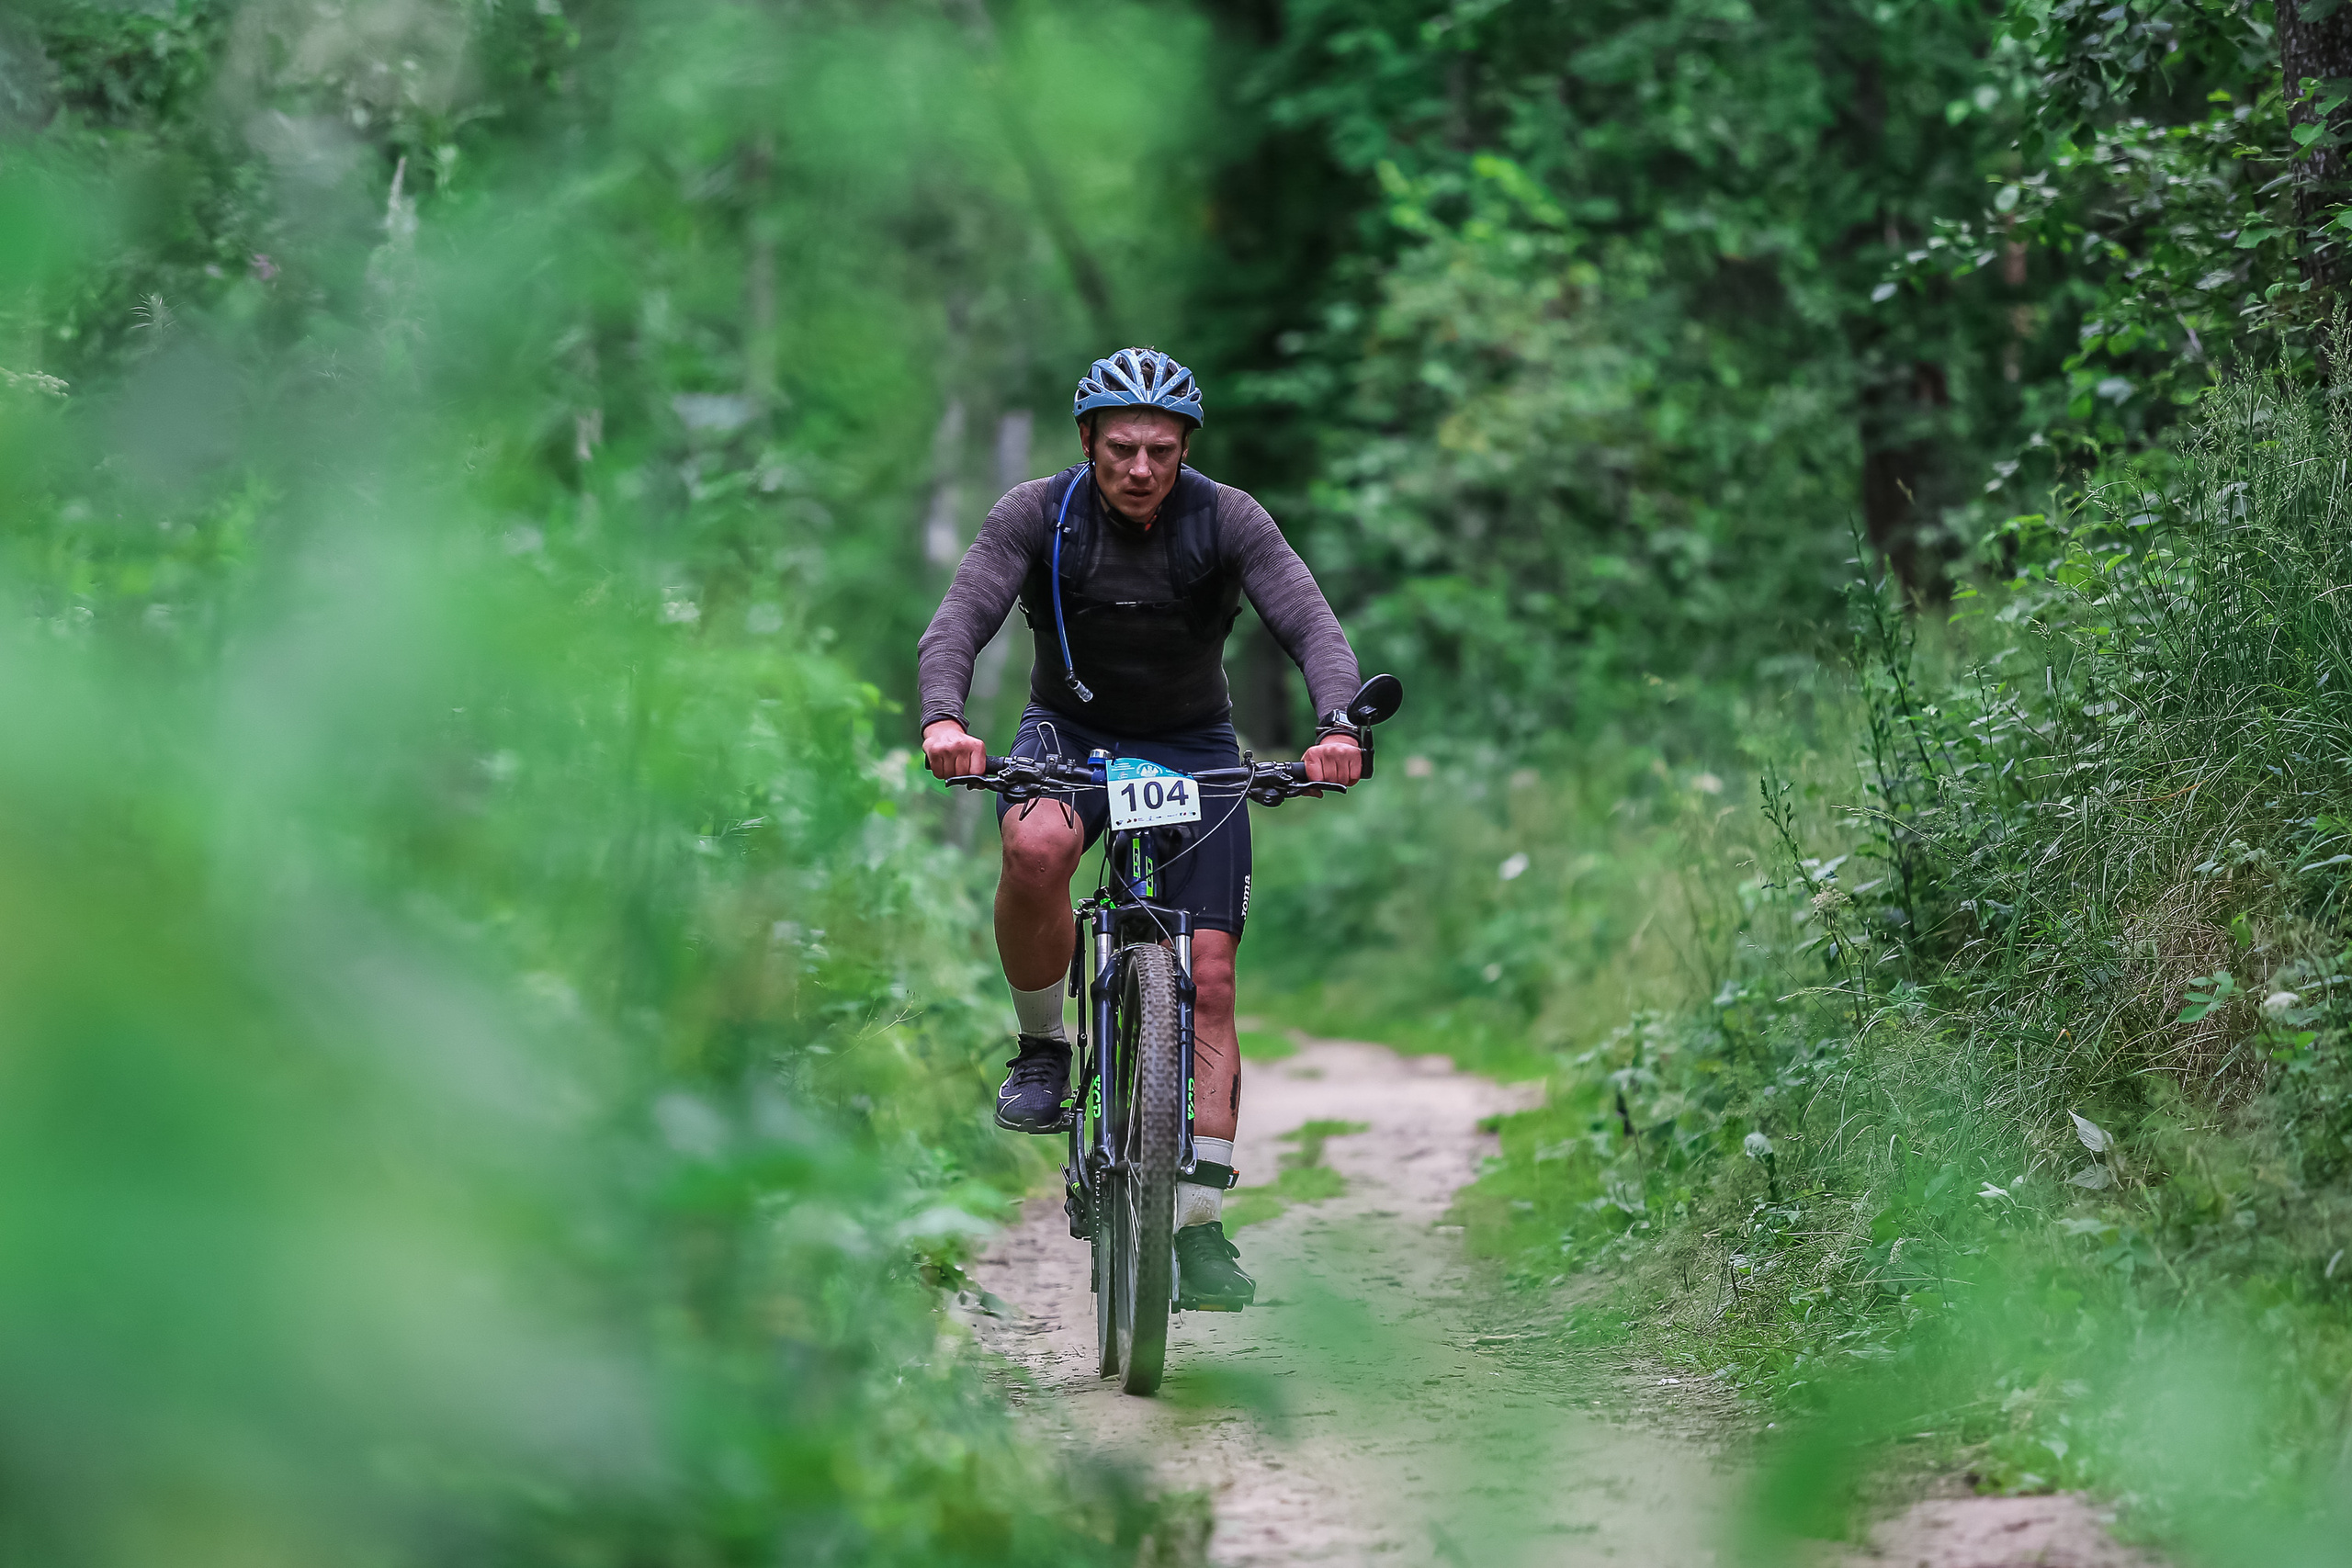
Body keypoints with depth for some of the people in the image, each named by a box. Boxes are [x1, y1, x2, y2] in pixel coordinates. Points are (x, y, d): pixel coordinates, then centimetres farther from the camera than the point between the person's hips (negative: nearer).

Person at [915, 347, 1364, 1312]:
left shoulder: (1228, 521, -16)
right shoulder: (1036, 516, -16)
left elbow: (1313, 627, -24)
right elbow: (957, 624, -24)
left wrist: (1337, 726, -44)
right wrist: (943, 720, -44)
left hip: (1194, 748, 1)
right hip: (1069, 733, -1)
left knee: (1208, 979, -9)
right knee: (1036, 847, -37)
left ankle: (1199, 1222, -5)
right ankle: (1041, 1049, -13)